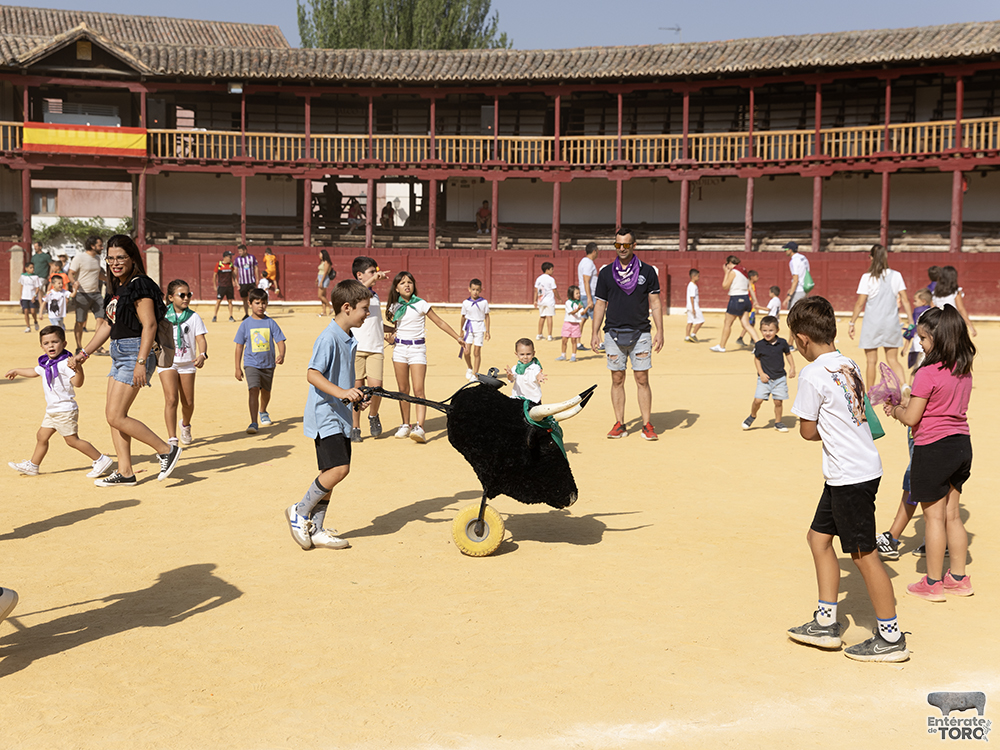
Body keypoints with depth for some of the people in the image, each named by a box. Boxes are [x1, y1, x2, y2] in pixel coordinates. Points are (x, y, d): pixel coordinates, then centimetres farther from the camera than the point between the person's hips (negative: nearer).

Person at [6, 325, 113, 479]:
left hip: (65, 410, -9)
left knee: (72, 440, -8)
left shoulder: (65, 363, -18)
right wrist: (16, 371, 47)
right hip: (52, 411, 9)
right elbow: (35, 371, 33)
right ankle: (32, 466, 31)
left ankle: (101, 460, -3)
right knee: (42, 436, 17)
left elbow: (77, 383, -30)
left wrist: (78, 368, -48)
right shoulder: (46, 363, 11)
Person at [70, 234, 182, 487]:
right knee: (114, 415, 9)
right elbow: (108, 325, 21)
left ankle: (166, 450, -2)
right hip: (118, 354, 10)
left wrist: (141, 363, -25)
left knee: (115, 416, -11)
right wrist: (84, 353, 22)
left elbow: (149, 325, -19)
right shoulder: (116, 287, 14)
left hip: (135, 352, -10)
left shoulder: (139, 286, -13)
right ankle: (125, 473, 16)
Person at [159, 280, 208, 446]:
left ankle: (185, 425, 42)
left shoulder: (194, 317, -2)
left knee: (188, 402, 8)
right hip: (167, 362, -1)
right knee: (171, 399, -17)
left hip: (187, 363, 1)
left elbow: (201, 339, -10)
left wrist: (202, 355, -28)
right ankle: (172, 439, -16)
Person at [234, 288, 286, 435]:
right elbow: (239, 346, 3)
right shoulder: (246, 324, -2)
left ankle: (263, 412, 49)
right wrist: (238, 368, 1)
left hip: (268, 363, 2)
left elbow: (280, 341, -3)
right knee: (254, 390, -19)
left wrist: (281, 355, -25)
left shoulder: (270, 323, -1)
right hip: (251, 363, -2)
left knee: (266, 391, 19)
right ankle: (253, 423, -23)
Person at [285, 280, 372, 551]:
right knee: (339, 468, -17)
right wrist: (341, 392, -33)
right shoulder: (329, 338, -16)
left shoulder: (348, 340, 13)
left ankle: (315, 530, 17)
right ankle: (299, 512, 0)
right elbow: (312, 375, -24)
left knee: (331, 473, 10)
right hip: (324, 415, -10)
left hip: (340, 417, 10)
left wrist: (354, 395, 21)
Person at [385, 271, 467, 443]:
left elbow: (439, 322, 1)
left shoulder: (420, 304, -3)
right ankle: (406, 425, 19)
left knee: (418, 390, -13)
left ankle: (419, 427, -22)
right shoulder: (394, 307, 8)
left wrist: (457, 337, 0)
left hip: (417, 348, -4)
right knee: (403, 390, 8)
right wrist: (391, 336, 3)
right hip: (399, 349, 4)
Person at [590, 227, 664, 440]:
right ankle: (620, 424, 11)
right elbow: (600, 304, 10)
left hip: (640, 333, -1)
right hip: (614, 333, 1)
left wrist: (659, 332, -4)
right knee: (617, 379, 4)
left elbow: (655, 304, 4)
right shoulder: (606, 273, 7)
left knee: (642, 379, -1)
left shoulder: (647, 272, 3)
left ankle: (647, 425, 4)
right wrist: (594, 333, 4)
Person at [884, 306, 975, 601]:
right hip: (962, 444, 7)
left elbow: (911, 418, -17)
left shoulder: (928, 373, -19)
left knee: (934, 516, 4)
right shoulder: (964, 370, 5)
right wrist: (907, 404, 13)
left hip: (934, 448, -7)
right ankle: (958, 577, 24)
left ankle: (933, 583, 13)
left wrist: (895, 410, 4)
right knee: (952, 515, 16)